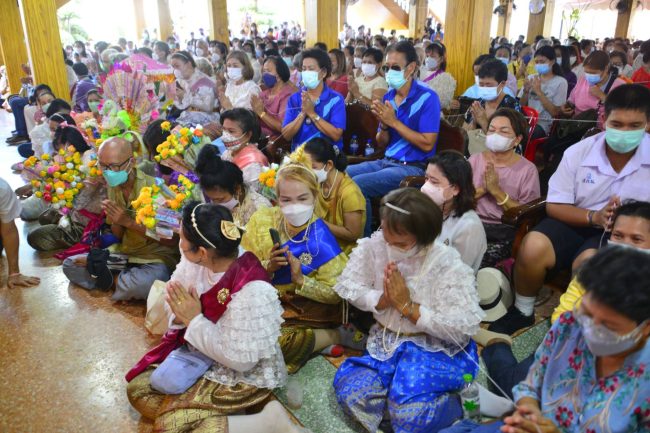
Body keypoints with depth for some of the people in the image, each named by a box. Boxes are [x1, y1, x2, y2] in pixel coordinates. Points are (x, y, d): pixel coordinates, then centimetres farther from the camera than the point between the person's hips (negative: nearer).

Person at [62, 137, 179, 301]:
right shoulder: (113, 186, 3)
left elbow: (171, 241, -17)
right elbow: (118, 236, 9)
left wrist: (129, 221, -21)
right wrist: (115, 220, -15)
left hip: (157, 257, -6)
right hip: (124, 254, 7)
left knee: (140, 284, -37)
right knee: (70, 265, 0)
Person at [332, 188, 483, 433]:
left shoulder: (447, 263, -19)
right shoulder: (373, 246, -9)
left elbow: (464, 327, -22)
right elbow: (347, 285, -2)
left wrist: (407, 306, -22)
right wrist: (382, 300, -20)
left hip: (437, 348, -4)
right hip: (386, 341, 4)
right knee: (350, 392, -18)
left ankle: (461, 399, 6)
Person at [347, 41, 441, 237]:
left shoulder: (427, 97, -11)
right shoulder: (388, 97, 9)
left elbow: (427, 144, -17)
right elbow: (382, 143, 12)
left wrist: (393, 121, -17)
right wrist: (383, 124, -10)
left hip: (413, 167, -7)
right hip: (386, 161, 7)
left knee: (357, 184, -25)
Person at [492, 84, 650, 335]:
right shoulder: (578, 152, -5)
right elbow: (554, 206, -4)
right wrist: (594, 217, -21)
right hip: (576, 221, 2)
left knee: (587, 264, -35)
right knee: (532, 248, -28)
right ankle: (522, 312, 0)